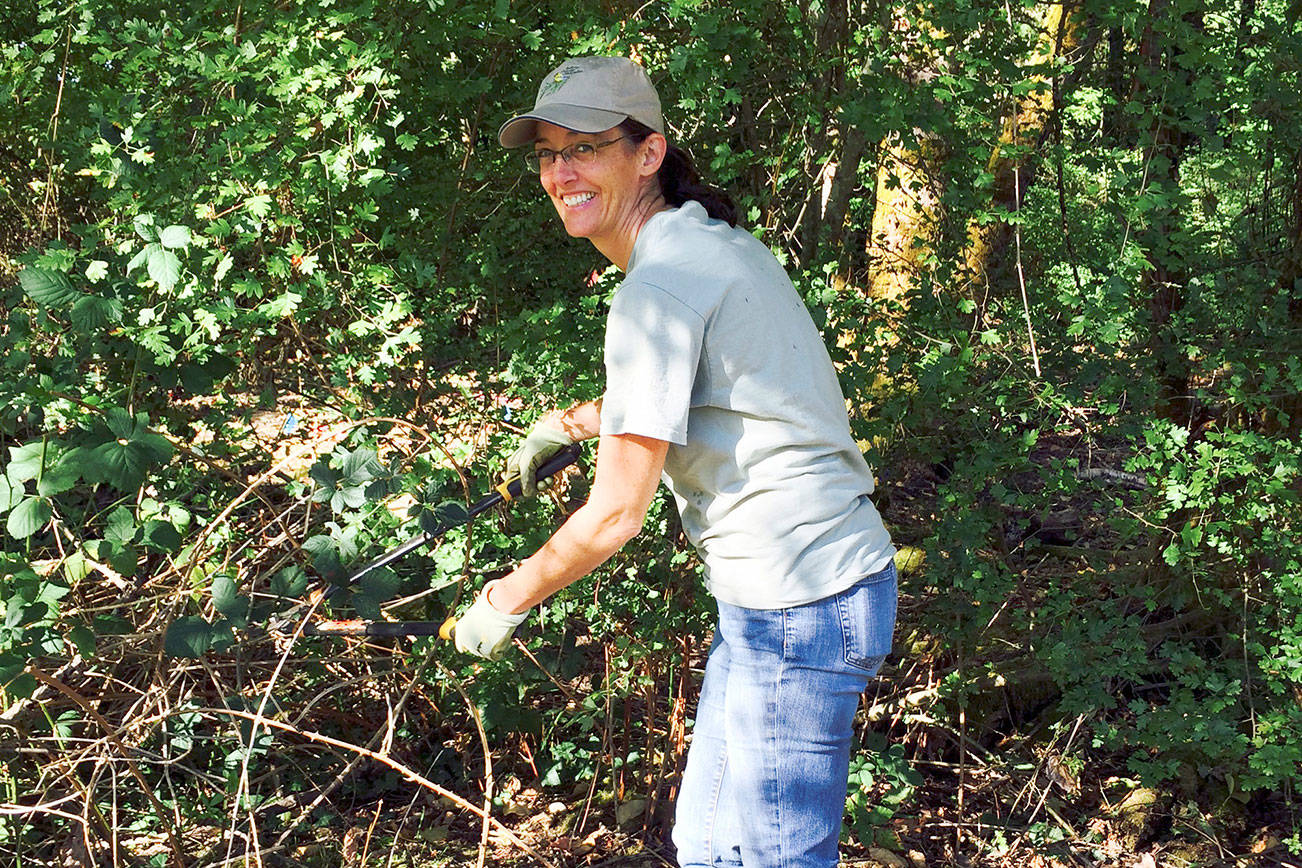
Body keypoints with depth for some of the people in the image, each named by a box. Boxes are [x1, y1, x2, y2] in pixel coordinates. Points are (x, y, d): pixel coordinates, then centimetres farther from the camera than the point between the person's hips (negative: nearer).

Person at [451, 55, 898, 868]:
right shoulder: (721, 242, 12)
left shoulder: (657, 289, -18)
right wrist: (573, 421, 33)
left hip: (795, 611, -11)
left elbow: (617, 513, -16)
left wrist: (505, 600, -2)